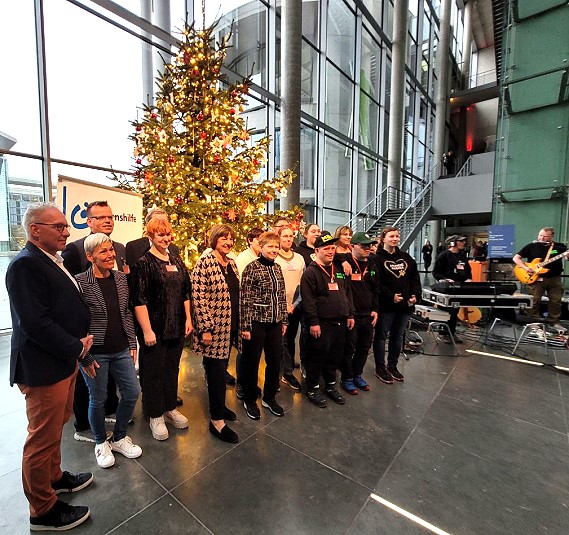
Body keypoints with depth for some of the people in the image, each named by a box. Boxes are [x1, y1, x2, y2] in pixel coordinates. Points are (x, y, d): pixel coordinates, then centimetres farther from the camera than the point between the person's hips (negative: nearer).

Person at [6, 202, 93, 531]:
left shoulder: (53, 261, 9)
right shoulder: (26, 264, -20)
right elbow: (36, 322, -26)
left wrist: (80, 341, 3)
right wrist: (77, 348, -16)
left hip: (64, 361, 9)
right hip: (44, 368, -9)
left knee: (55, 428, 25)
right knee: (43, 438, 8)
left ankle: (54, 477, 46)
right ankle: (43, 511, 28)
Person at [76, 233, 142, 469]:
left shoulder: (120, 277, 2)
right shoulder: (80, 282, -14)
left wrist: (132, 344, 7)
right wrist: (84, 357, -10)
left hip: (122, 350, 5)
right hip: (95, 353, -5)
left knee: (132, 393, 11)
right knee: (98, 400, 12)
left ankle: (119, 438, 36)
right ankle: (101, 443, 39)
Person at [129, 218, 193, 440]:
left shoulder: (177, 262, 9)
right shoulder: (144, 263, -10)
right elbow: (139, 300, -14)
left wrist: (188, 319, 8)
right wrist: (146, 330, -16)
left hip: (176, 327, 6)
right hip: (154, 328, -6)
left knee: (172, 368, 17)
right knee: (153, 370, 8)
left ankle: (170, 408, 35)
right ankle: (155, 416, 26)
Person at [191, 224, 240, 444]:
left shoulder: (231, 262, 9)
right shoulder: (205, 262, -14)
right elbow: (198, 297, -18)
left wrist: (239, 323, 15)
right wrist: (206, 328, -19)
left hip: (230, 327, 7)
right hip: (214, 327, -7)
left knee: (221, 367, 19)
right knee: (217, 371, 1)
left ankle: (217, 404, 38)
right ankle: (217, 420, 16)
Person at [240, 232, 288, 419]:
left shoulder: (277, 268, 8)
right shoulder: (252, 268, -11)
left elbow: (281, 296, 12)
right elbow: (245, 299, -12)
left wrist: (283, 320, 12)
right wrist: (245, 326, -14)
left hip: (275, 322, 6)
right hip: (256, 322, -6)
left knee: (275, 361, 14)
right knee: (252, 362, 10)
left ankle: (269, 398, 35)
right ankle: (250, 401, 30)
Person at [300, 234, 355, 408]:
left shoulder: (339, 270, 13)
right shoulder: (310, 272, -9)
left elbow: (348, 293, 18)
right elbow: (308, 300, -15)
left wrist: (350, 314, 12)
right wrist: (313, 322, -18)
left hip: (339, 322, 7)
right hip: (321, 324, -7)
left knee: (335, 356, 16)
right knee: (317, 357, 3)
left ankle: (330, 386, 34)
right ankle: (312, 389, 21)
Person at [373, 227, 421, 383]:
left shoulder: (406, 257, 12)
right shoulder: (378, 259, -8)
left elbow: (415, 278, 10)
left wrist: (415, 295, -3)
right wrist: (391, 296, -21)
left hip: (405, 305, 6)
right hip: (386, 305, -6)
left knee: (398, 336, 16)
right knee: (381, 335, 5)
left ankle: (392, 366, 32)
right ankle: (380, 368, 19)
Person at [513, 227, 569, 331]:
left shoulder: (560, 247, 6)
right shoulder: (531, 246, 0)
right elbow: (516, 258, 0)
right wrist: (525, 268, -13)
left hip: (555, 278, 3)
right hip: (536, 278, -2)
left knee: (556, 302, 9)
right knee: (534, 301, 0)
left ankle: (554, 322, 22)